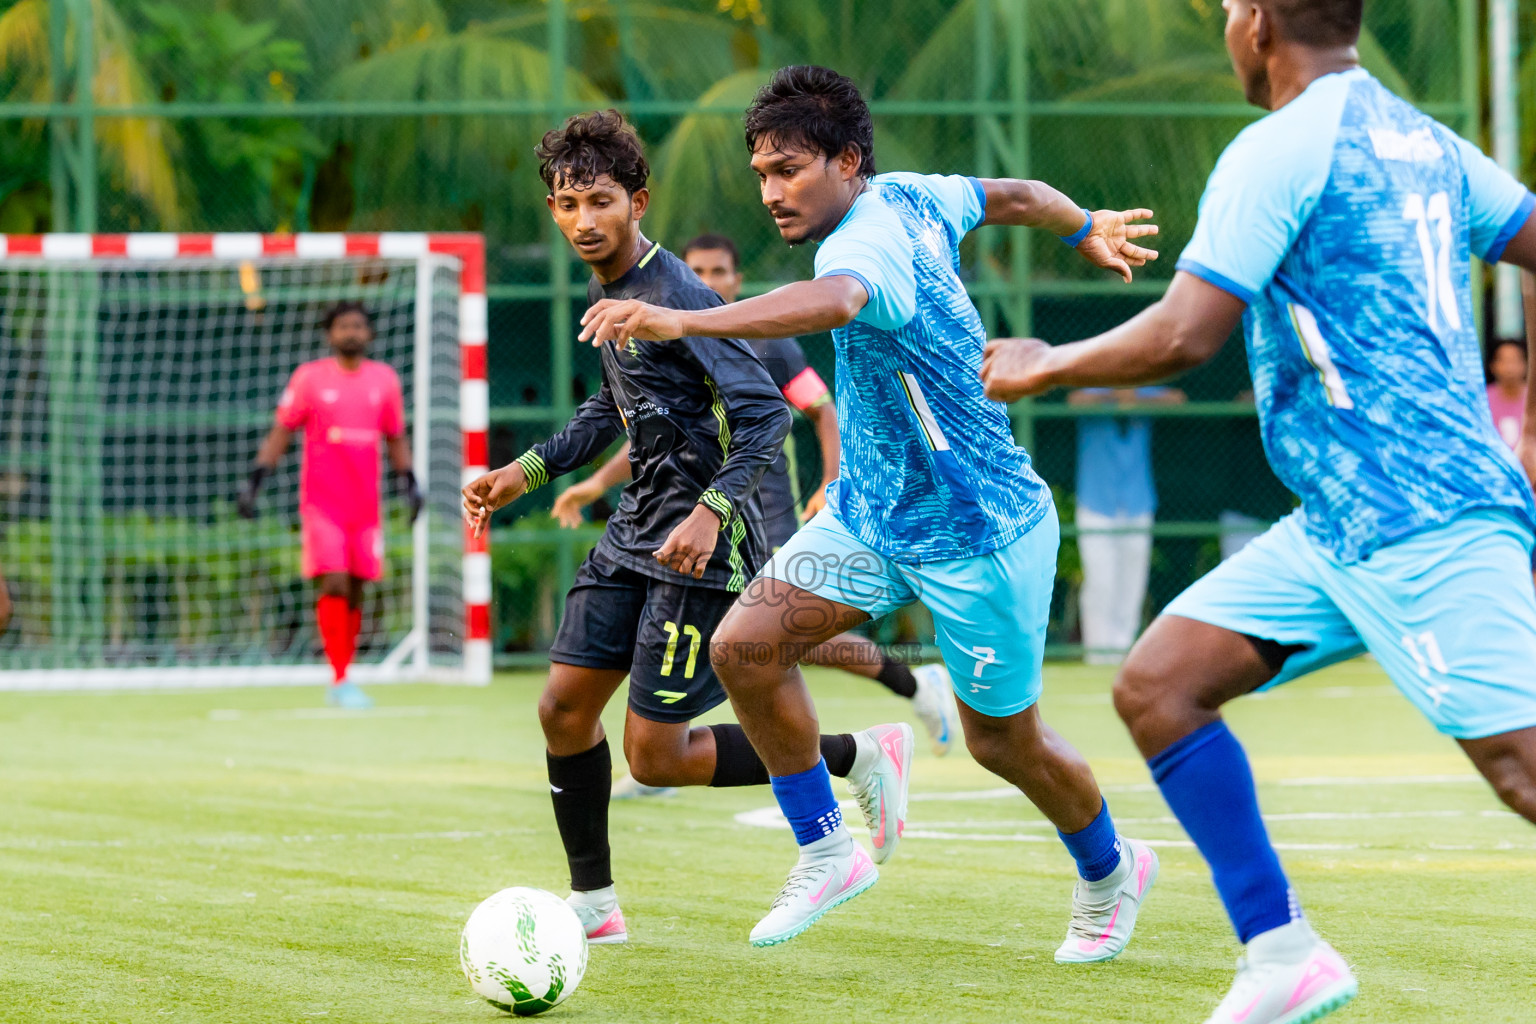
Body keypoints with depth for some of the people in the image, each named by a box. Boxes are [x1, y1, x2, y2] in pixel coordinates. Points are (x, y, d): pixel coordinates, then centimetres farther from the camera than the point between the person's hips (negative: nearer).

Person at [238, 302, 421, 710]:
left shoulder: (385, 378, 9)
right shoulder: (309, 378, 0)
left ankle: (342, 681, 13)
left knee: (355, 591, 5)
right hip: (322, 503, -3)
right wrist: (255, 480, -5)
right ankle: (339, 679, -13)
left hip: (366, 504, 4)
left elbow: (396, 437, 17)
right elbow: (281, 431, 3)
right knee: (335, 585, -15)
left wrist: (408, 480, 6)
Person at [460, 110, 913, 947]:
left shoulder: (677, 297, -18)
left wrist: (714, 509, -34)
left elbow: (764, 412, -23)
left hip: (701, 546, -9)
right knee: (564, 706, 5)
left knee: (656, 756, -9)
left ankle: (860, 757, 3)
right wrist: (526, 472, 19)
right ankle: (592, 904, 17)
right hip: (635, 534, 9)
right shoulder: (608, 289, 10)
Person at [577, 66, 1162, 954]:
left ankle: (1110, 871, 38)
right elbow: (1009, 195, 14)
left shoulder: (869, 242, -30)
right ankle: (826, 853, 4)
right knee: (743, 645, -11)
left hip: (975, 534, -8)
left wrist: (681, 322, -68)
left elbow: (833, 303, -55)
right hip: (870, 511, 8)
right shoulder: (908, 197, -4)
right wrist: (1087, 229, 36)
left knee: (1005, 742, 10)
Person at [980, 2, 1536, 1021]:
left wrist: (1046, 366, -2)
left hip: (1417, 520, -9)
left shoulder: (1279, 149, -12)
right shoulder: (1425, 141, 14)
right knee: (1157, 684, 7)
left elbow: (1184, 336, -18)